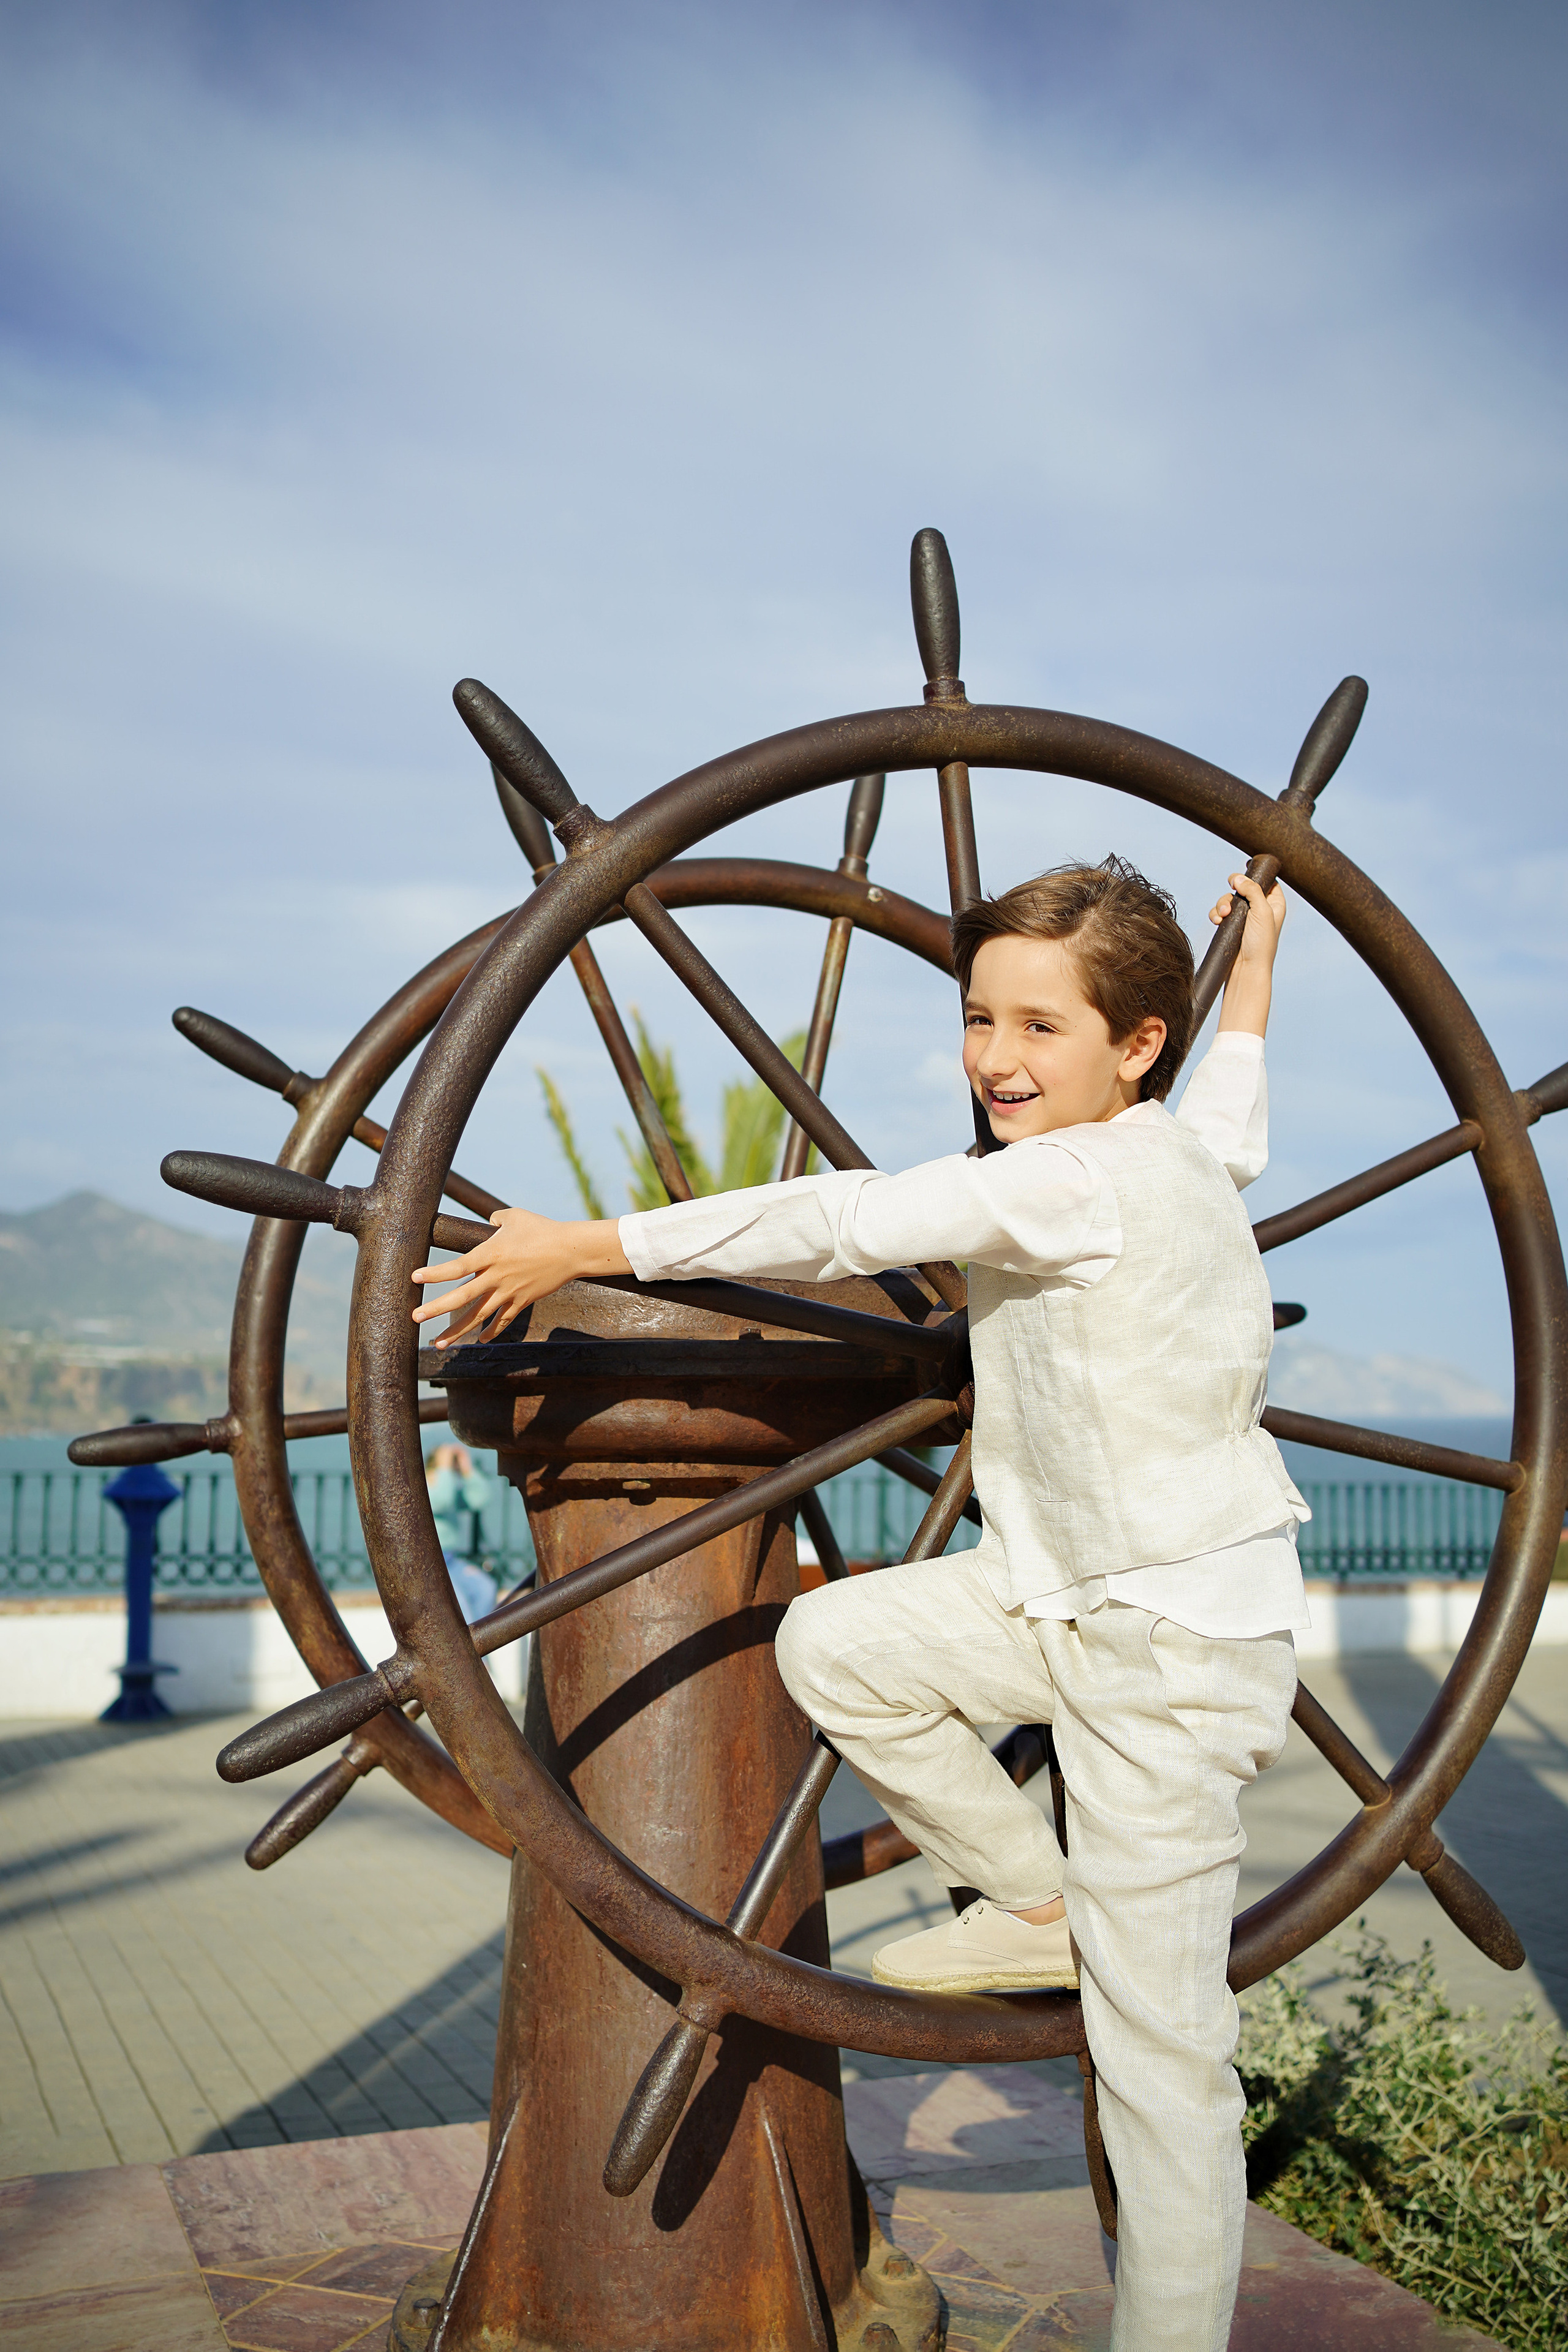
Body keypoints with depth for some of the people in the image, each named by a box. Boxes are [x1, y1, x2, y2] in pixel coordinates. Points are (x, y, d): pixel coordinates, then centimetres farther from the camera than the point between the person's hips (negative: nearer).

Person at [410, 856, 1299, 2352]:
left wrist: (581, 1246, -18)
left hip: (1175, 1645, -10)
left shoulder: (1074, 1181, -21)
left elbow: (830, 1225, -23)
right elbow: (1235, 1118, 34)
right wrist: (1251, 971, 49)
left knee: (1155, 2053, -2)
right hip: (1076, 1597, 10)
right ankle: (1040, 1908, 18)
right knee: (834, 1645, 7)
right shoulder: (1177, 1152, 8)